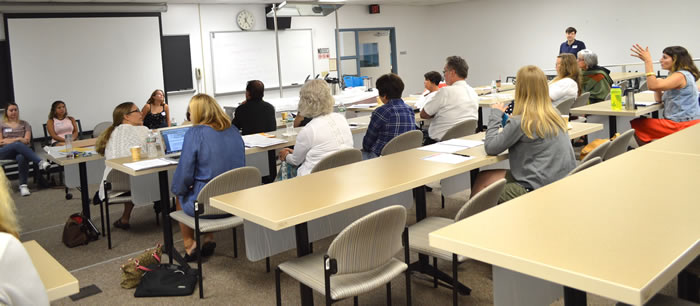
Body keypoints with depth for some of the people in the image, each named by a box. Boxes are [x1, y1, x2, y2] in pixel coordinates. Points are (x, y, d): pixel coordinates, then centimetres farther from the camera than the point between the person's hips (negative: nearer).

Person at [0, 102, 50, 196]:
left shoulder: (24, 124, 20)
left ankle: (23, 185, -39)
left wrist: (8, 140, -2)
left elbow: (27, 140, 7)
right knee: (17, 144, -39)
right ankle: (40, 162, -54)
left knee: (21, 157, -39)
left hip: (22, 150, 1)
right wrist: (17, 139, -4)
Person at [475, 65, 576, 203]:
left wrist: (496, 114, 1)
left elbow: (490, 147, -10)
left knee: (482, 180, 5)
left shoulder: (520, 121, -17)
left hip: (539, 189, -8)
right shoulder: (554, 114, 6)